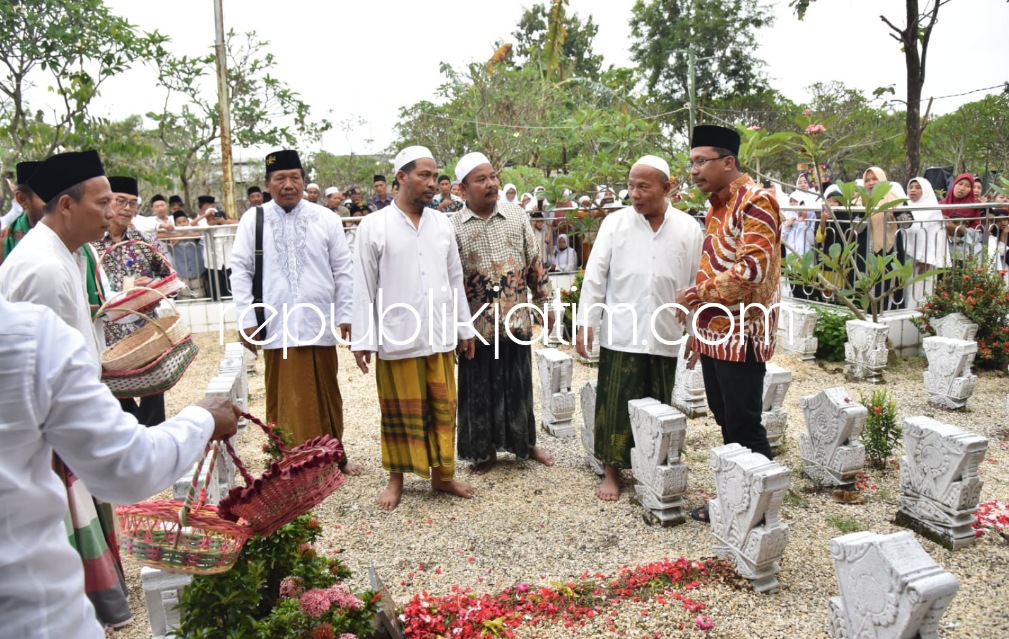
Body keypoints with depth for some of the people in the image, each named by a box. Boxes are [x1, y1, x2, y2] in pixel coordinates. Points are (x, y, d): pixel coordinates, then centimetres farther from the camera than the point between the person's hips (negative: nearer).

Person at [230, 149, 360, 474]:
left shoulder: (326, 218, 2)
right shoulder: (252, 219, 2)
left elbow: (342, 270, 5)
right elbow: (240, 271, 3)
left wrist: (345, 314, 1)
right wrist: (247, 319, -3)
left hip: (320, 324, 1)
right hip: (277, 326, -1)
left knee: (326, 395, 13)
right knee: (286, 398, 6)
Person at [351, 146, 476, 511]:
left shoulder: (442, 224, 8)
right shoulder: (374, 226, -4)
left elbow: (455, 279, 13)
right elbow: (364, 287, -3)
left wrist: (465, 328, 12)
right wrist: (363, 340, -6)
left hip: (439, 336, 4)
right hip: (396, 339, -3)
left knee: (442, 408, 10)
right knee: (401, 412, 8)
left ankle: (442, 473, 26)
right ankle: (396, 478, 24)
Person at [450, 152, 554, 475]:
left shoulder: (516, 215, 2)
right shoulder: (454, 227, -4)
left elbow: (534, 264, 8)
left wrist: (544, 302, 9)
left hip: (516, 320, 2)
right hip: (478, 325, -1)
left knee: (519, 385, 14)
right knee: (481, 391, 10)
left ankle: (527, 443, 33)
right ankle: (486, 450, 27)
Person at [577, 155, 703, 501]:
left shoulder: (688, 228, 1)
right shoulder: (615, 222, -1)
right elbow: (595, 276, 0)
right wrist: (585, 323, -3)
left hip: (665, 337, 1)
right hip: (621, 334, -1)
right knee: (615, 406, 3)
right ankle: (612, 471, 18)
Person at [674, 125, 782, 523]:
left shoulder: (756, 202, -12)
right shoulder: (716, 206, 15)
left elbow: (753, 269, -23)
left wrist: (696, 293, -16)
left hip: (742, 336, -9)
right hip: (714, 334, 9)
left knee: (744, 428, 0)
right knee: (726, 424, 15)